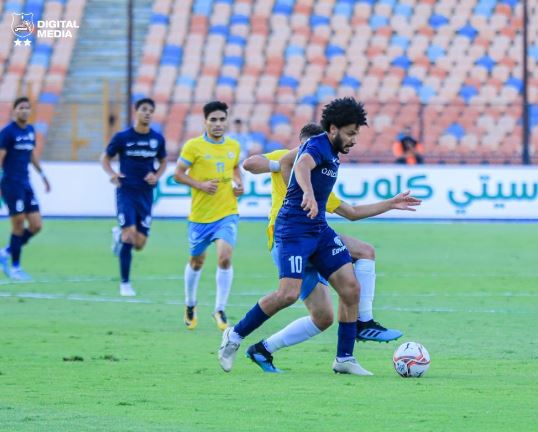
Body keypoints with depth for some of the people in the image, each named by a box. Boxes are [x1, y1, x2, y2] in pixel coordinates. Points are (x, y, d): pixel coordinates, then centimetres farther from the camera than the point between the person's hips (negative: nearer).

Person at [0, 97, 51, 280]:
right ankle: (15, 267, 5)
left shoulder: (30, 130, 11)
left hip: (26, 183, 7)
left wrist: (42, 175, 27)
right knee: (19, 224, -6)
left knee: (36, 225, 2)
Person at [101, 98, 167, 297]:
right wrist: (112, 174, -13)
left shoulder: (157, 139, 4)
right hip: (126, 191, -3)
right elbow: (105, 157, 7)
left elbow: (163, 161, 19)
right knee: (129, 234, -17)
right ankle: (125, 283, -3)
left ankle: (119, 235, 37)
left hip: (145, 194, 3)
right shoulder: (122, 137, -4)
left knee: (139, 243, 0)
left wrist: (157, 176, -2)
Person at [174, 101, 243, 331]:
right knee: (196, 261, 14)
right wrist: (200, 185, -18)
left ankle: (220, 310, -7)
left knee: (225, 257, -18)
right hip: (200, 215, -1)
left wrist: (239, 183, 4)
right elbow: (178, 174, -5)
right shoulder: (193, 146, -8)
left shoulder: (233, 146, 5)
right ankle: (190, 305, 38)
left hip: (227, 213, 1)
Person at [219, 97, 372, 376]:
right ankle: (234, 336, -2)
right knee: (289, 294, -20)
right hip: (294, 229, -9)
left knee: (350, 287, -3)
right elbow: (302, 166, -37)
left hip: (319, 229, 9)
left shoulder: (332, 153, 16)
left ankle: (344, 359, 4)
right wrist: (308, 194, -56)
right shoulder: (317, 146, -13)